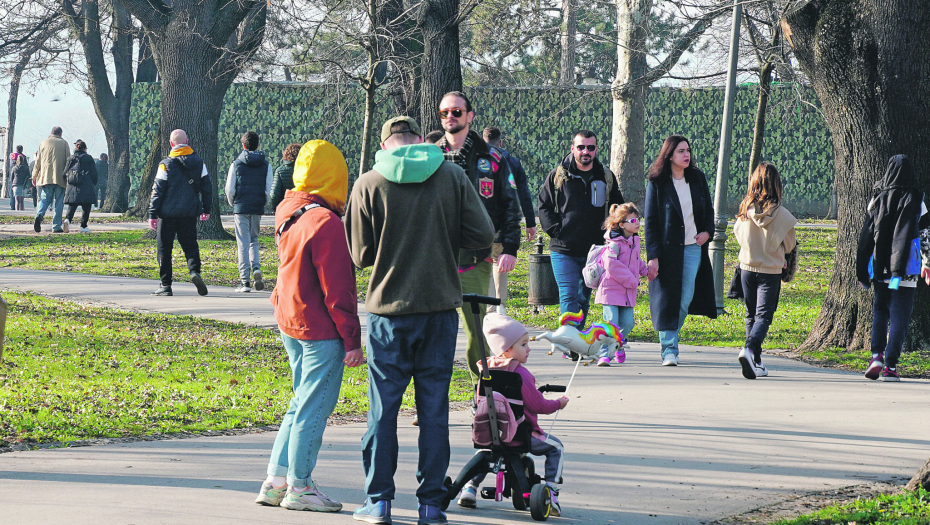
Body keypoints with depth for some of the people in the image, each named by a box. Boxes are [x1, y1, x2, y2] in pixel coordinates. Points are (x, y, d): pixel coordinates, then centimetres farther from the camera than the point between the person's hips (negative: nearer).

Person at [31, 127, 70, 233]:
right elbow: (68, 161, 2)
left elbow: (38, 161, 12)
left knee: (45, 199, 6)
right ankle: (56, 226, 0)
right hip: (60, 178, -2)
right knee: (59, 202, 3)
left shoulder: (43, 143, 9)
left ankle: (39, 215, -23)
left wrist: (34, 176, 20)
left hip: (45, 177, 2)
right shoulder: (64, 143, 4)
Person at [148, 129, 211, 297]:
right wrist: (206, 209, 21)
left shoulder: (166, 164, -7)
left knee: (164, 247, 4)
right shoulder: (198, 163, 4)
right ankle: (194, 270, -15)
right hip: (189, 213, 3)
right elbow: (206, 187, 10)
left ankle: (166, 285, 3)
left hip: (168, 213, -3)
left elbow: (158, 191, -7)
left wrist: (152, 214, -3)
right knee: (190, 244, 12)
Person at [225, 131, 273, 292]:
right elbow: (269, 190, 3)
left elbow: (230, 189, -2)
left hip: (241, 208, -2)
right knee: (254, 240, 18)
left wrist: (233, 203, 17)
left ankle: (245, 281, -2)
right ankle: (256, 268, -8)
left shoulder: (236, 164, -4)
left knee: (243, 243, 1)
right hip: (258, 209, 2)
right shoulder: (266, 165, 2)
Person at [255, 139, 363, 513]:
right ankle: (299, 488, 6)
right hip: (320, 329, -9)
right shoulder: (326, 223, -19)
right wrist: (352, 338, -12)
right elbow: (338, 288, -17)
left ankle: (277, 480, 19)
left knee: (302, 403, 18)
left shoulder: (287, 213, 6)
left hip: (289, 323, 9)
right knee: (314, 408, 0)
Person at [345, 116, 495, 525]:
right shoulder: (452, 176, -1)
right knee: (434, 407, 7)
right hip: (440, 307, 1)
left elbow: (360, 254, -1)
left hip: (389, 310, -1)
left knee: (383, 408, 6)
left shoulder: (368, 185, -5)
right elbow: (483, 236, -3)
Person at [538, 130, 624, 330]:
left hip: (594, 251, 3)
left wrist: (607, 234, 3)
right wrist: (556, 230, -7)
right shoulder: (558, 175, 0)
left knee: (584, 298, 14)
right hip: (564, 251, -3)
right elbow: (544, 205, 5)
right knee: (569, 298, -12)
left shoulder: (606, 177, 7)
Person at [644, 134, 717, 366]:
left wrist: (707, 231, -2)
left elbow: (709, 210, 19)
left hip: (693, 249, 4)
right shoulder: (657, 183, -4)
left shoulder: (698, 179, 8)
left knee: (685, 299, 1)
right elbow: (650, 222, -5)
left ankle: (670, 336, 22)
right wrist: (653, 256, -11)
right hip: (667, 249, -4)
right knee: (668, 300, -4)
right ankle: (669, 349, 0)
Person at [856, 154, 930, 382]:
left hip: (880, 267, 2)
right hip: (905, 269, -2)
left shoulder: (877, 199, 3)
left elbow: (866, 235, 5)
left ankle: (877, 354, 0)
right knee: (899, 314, 1)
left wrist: (862, 269, 10)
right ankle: (890, 365, -5)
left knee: (880, 309, 18)